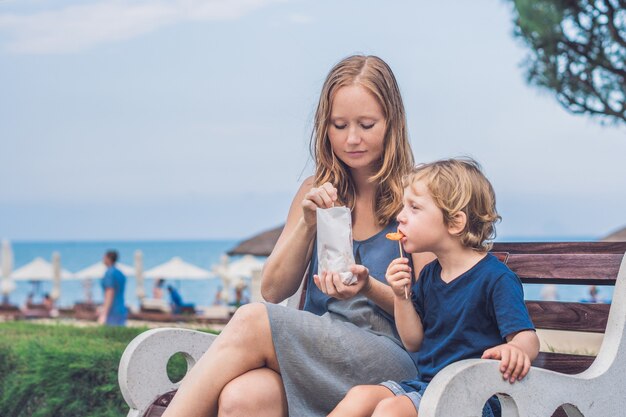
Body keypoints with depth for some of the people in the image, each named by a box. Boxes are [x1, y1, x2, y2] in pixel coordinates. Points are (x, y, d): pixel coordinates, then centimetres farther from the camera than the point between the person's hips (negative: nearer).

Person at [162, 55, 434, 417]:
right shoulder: (316, 193, 13)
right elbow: (273, 291, 9)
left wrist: (368, 288, -20)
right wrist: (307, 224, -7)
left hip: (392, 357, -3)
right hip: (319, 347, 3)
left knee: (252, 322, -27)